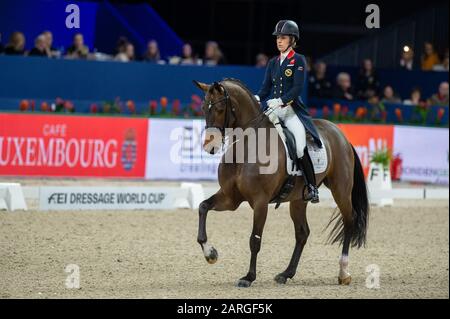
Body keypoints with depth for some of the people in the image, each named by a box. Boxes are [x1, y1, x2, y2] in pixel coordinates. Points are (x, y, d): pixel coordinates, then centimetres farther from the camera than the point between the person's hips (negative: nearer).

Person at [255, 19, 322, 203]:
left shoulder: (298, 61, 0)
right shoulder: (273, 63, 17)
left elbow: (297, 89, -10)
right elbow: (266, 88, 14)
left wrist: (280, 101, -23)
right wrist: (256, 99, -7)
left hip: (291, 110, -6)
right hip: (273, 109, 6)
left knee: (300, 147, -22)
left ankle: (312, 187, -11)